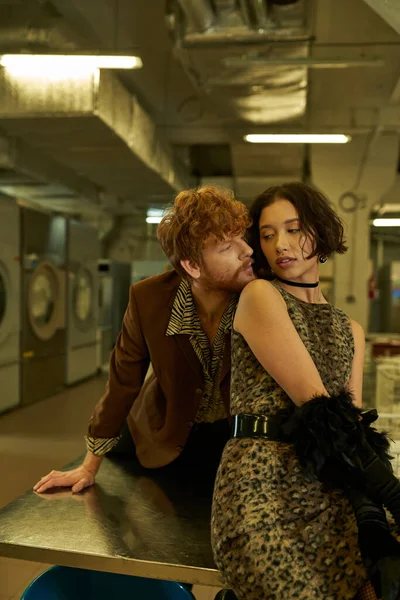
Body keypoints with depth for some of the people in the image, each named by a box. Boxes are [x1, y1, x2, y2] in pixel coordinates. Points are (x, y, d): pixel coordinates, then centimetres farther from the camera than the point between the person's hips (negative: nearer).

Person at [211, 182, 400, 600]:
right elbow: (314, 402, -9)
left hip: (333, 491, 5)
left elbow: (352, 421, 11)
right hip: (261, 486, -5)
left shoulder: (350, 330, 17)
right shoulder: (260, 295, -1)